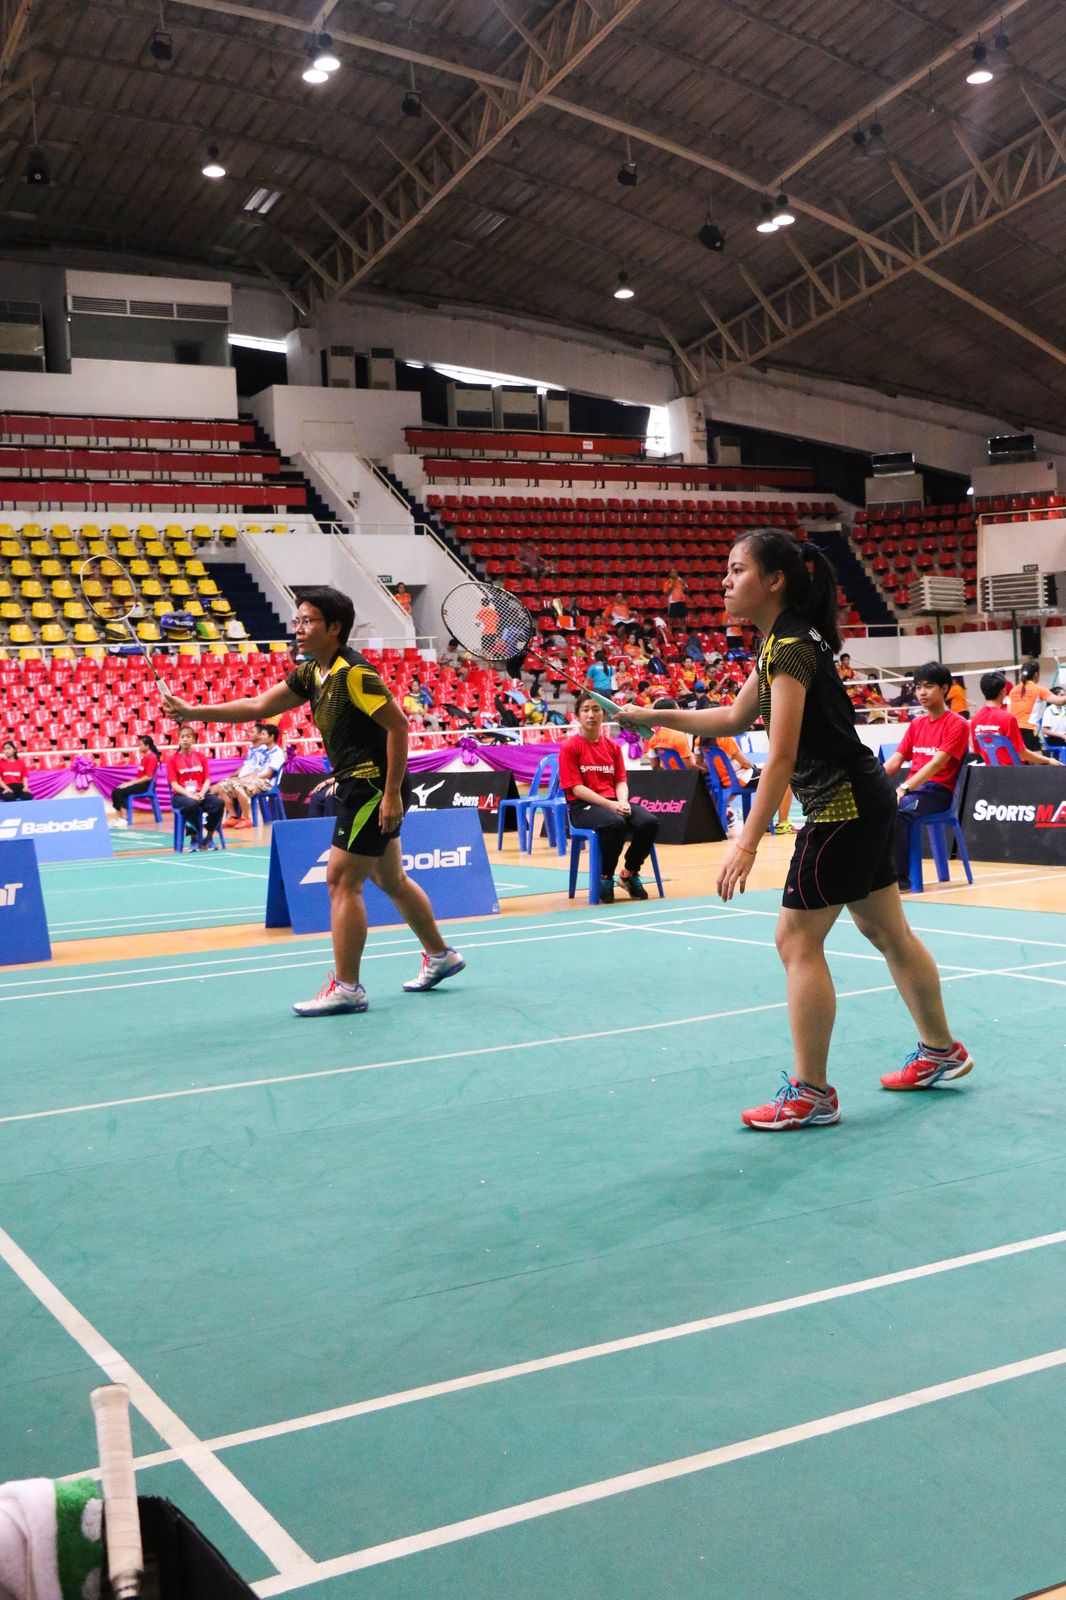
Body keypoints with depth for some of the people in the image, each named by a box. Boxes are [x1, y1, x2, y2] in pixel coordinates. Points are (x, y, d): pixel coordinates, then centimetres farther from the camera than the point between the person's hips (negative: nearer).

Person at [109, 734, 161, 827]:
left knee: (119, 792, -20)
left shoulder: (152, 757, -12)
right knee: (115, 791, -6)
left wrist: (131, 783, -17)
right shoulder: (143, 756, 16)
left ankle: (123, 819, -16)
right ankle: (118, 817, -11)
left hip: (145, 785, -9)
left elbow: (148, 777, -19)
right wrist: (129, 782, 2)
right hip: (139, 783, 9)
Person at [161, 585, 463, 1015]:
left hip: (375, 786, -10)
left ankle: (346, 987, -3)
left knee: (341, 882, -8)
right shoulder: (313, 672, 9)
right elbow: (259, 706, 11)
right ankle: (439, 955, 35)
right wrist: (194, 712, 5)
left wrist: (392, 793, -22)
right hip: (360, 786, 10)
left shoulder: (353, 672, -19)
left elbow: (398, 725, -21)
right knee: (390, 879, 20)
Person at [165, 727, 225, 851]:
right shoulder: (173, 759, 4)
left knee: (218, 803, -29)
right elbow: (174, 784, -4)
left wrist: (202, 793, -14)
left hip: (200, 794, 3)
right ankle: (194, 839, -19)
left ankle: (208, 838, -10)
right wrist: (189, 794, -20)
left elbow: (207, 780, 7)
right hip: (181, 795, -3)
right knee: (191, 804, -39)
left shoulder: (201, 756, 12)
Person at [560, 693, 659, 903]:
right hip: (583, 806, -5)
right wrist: (609, 805, -19)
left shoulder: (613, 746, 16)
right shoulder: (569, 747, 0)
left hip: (614, 803, 5)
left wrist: (622, 802, -12)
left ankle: (629, 873, 2)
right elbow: (576, 787, -8)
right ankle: (605, 877, -13)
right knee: (615, 823, -37)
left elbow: (621, 781, 12)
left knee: (649, 823, -23)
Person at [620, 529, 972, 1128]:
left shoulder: (793, 646, -20)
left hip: (844, 805, -10)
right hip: (866, 800, 10)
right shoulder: (780, 641, 10)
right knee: (887, 929, 18)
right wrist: (656, 716, 14)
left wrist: (748, 842, -26)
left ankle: (811, 1094, 2)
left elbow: (781, 758, -25)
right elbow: (736, 718, 20)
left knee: (798, 940, -5)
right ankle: (940, 1051, 32)